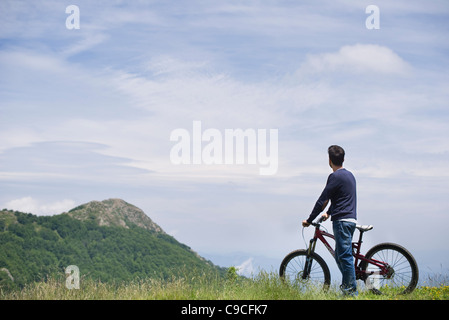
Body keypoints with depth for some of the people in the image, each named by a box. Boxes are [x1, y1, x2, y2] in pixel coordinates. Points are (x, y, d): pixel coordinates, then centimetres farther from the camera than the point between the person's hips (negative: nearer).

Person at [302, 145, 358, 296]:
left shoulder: (335, 176, -11)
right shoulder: (349, 175, 18)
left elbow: (322, 200, -11)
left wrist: (309, 220, -5)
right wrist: (329, 213, 38)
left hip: (342, 221, -9)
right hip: (350, 219, 9)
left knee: (345, 256, -8)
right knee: (340, 256, 14)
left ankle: (351, 290, -7)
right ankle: (347, 286, 15)